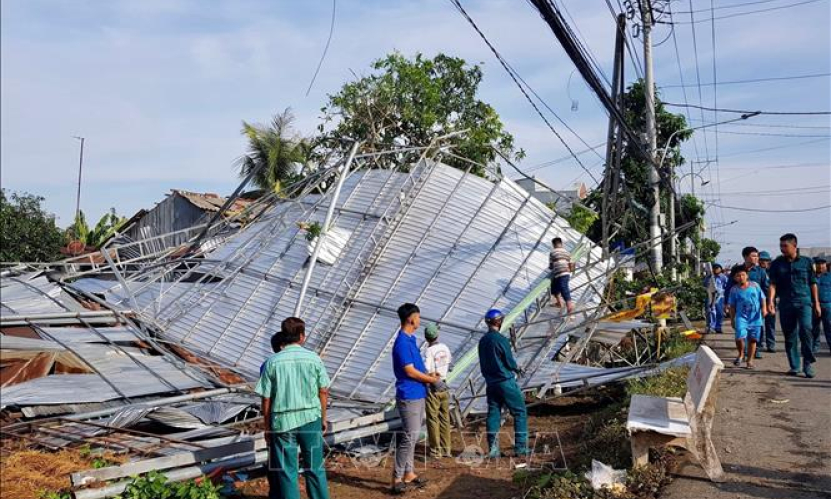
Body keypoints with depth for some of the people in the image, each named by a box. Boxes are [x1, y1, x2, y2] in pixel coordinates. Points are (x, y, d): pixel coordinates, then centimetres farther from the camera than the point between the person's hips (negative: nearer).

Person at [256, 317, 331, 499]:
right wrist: (323, 417, 13)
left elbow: (266, 399, -4)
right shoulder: (313, 358, -5)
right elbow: (323, 391, 0)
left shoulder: (273, 362, -7)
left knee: (286, 471, 11)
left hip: (283, 422, -1)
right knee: (315, 468, 15)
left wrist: (267, 427, 7)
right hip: (310, 419, 1)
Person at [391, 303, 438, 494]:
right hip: (409, 397, -10)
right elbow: (410, 371, -19)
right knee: (409, 437, -6)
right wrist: (431, 379, -7)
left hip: (417, 395, 10)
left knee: (412, 436, 15)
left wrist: (428, 375, 2)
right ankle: (397, 479, 2)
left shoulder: (411, 339, 12)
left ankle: (409, 474, 24)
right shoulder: (402, 342, -19)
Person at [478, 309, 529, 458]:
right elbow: (510, 361, -13)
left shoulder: (482, 341, 6)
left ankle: (492, 449, 11)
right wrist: (516, 369, 7)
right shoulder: (500, 339, -15)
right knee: (520, 412, 3)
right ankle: (521, 447, 3)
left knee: (493, 414, 10)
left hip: (490, 383, 7)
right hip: (506, 382, -7)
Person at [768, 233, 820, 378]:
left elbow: (813, 283, 9)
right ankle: (794, 366, 16)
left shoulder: (807, 261, 5)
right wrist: (771, 300, -14)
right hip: (785, 304, 2)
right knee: (789, 336, 6)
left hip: (803, 301, -2)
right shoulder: (777, 264, 7)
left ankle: (808, 363, -8)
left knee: (806, 329, -20)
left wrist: (816, 303, 8)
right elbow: (773, 283, 1)